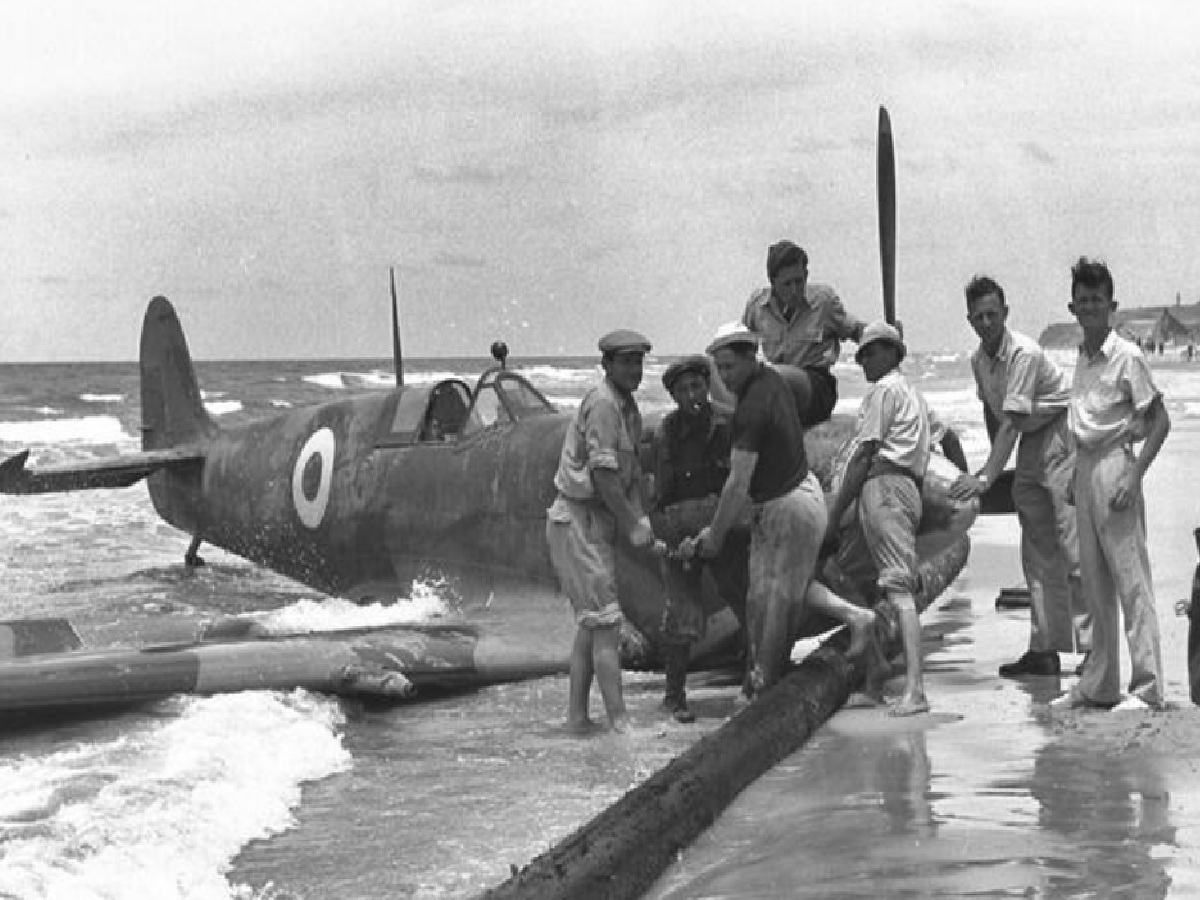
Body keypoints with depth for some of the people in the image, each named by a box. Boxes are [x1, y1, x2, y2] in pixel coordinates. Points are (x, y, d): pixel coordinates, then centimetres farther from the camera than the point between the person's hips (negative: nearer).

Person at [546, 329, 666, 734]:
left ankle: (577, 715, 19)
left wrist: (642, 525, -2)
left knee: (590, 623, 14)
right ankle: (620, 721, -9)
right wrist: (633, 526, -15)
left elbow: (632, 473, 10)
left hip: (597, 524, 10)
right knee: (605, 623, -10)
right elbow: (603, 475, -21)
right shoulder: (602, 404, -17)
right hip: (578, 521, -10)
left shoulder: (629, 409, 13)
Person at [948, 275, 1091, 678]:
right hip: (1030, 442, 8)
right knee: (1037, 550, 7)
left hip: (1062, 436, -8)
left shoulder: (1024, 354, -22)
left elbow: (1012, 421, -27)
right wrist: (996, 462, 13)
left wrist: (986, 477, -31)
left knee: (1072, 543, -13)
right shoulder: (979, 359, 4)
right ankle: (1045, 649, 10)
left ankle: (1093, 645, -12)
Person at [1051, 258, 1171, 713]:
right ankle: (1098, 684, 18)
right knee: (1094, 582, 11)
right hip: (1084, 466, 8)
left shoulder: (1127, 356, -10)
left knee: (1131, 580, -7)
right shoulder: (1082, 357, 12)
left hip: (1114, 465, -8)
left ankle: (1147, 687, -5)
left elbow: (1160, 422, -12)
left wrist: (1133, 477, -19)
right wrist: (1078, 473, 13)